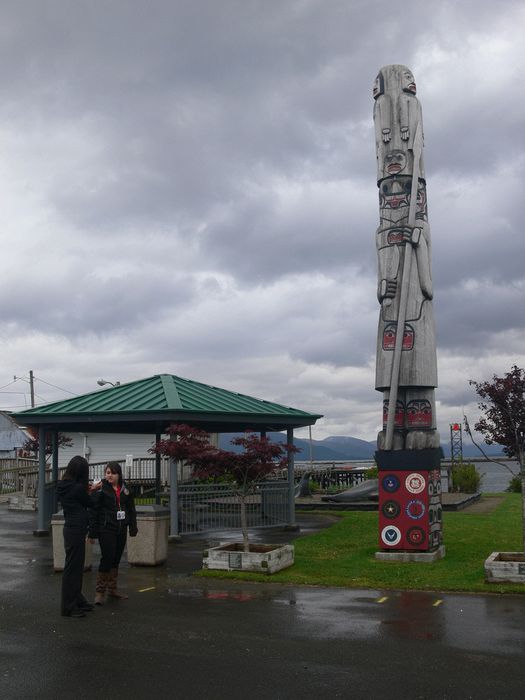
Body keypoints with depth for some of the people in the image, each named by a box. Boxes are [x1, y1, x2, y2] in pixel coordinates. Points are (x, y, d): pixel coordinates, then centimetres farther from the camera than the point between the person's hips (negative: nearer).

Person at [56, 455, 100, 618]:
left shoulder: (63, 486, 5)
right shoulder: (77, 488, -20)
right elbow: (90, 503, -3)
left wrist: (87, 490, 14)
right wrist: (92, 490, 13)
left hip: (70, 528, 9)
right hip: (76, 530, -9)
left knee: (76, 567, 18)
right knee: (73, 568, -1)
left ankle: (77, 600, 29)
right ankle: (68, 607, 6)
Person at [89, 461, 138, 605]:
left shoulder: (125, 490, 7)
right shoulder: (101, 489, -9)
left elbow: (131, 509, 14)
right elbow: (94, 511, -10)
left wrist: (133, 528, 11)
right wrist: (93, 531, -13)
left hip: (121, 530, 5)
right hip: (106, 530, -5)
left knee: (116, 560, 13)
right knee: (107, 558, -8)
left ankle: (112, 589, 24)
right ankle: (100, 592, 3)